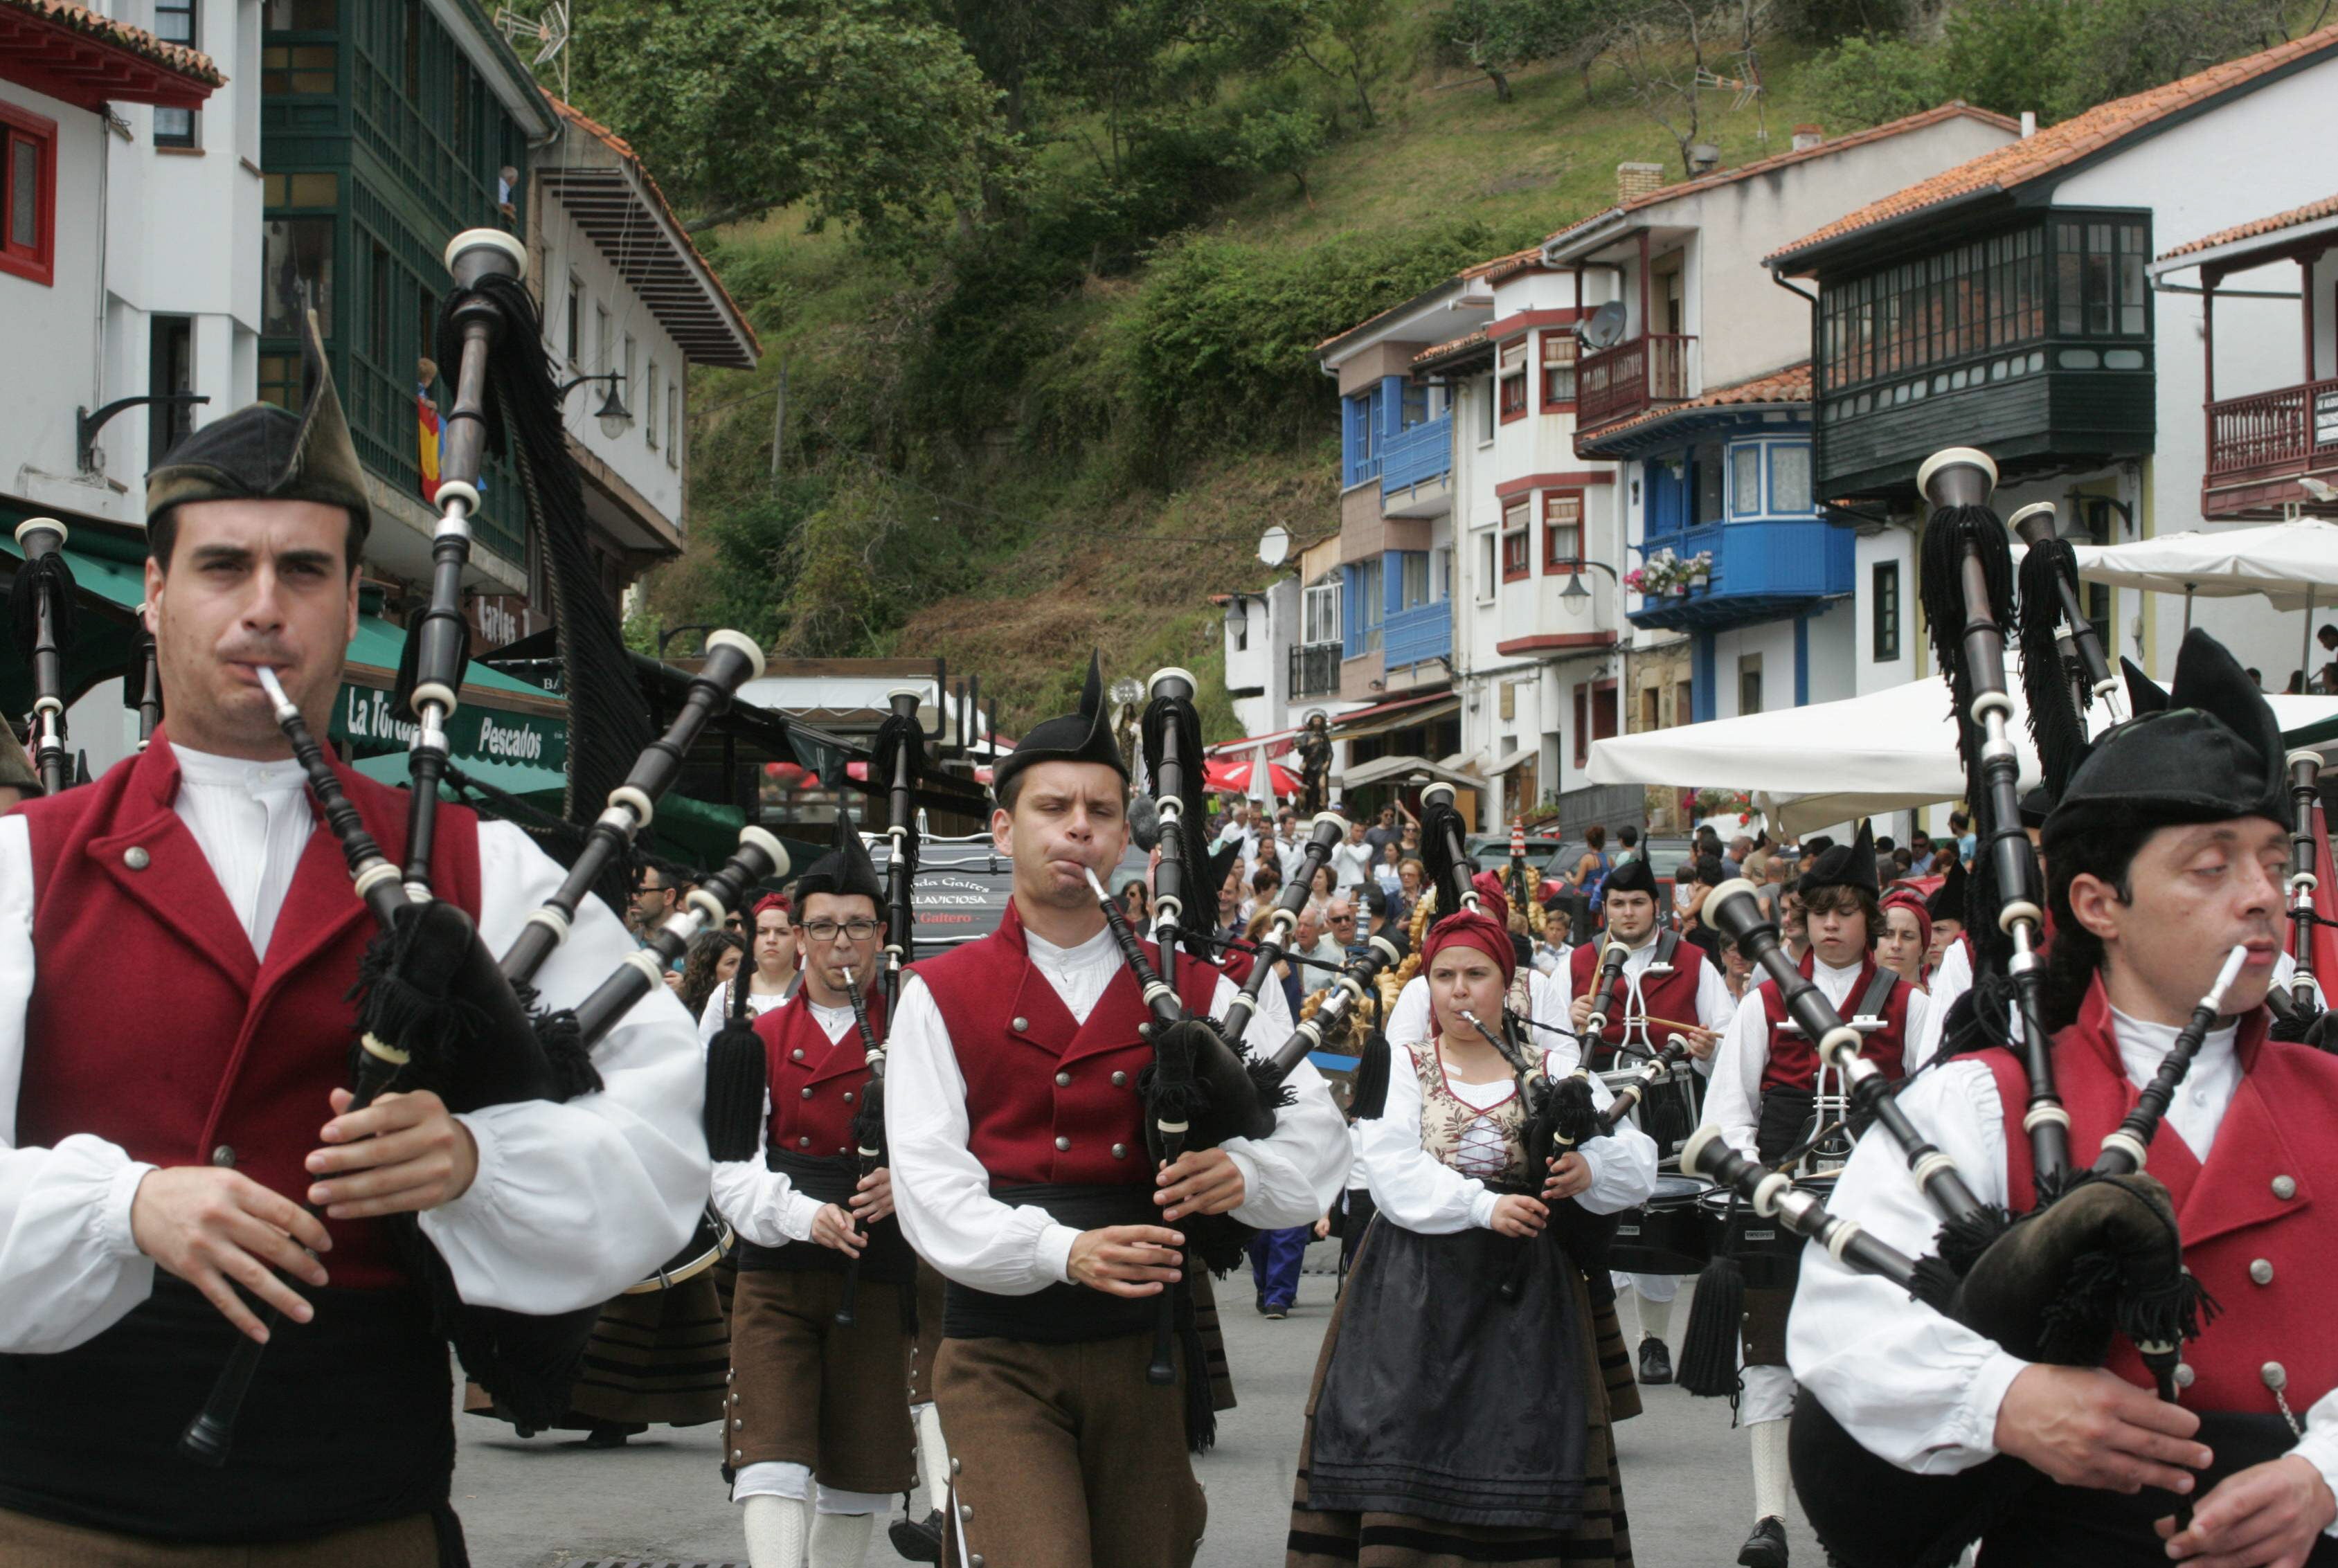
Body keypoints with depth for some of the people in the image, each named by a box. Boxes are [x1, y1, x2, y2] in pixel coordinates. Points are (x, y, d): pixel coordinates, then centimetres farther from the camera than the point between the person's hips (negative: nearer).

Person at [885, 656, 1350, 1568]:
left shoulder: (1194, 991, 9)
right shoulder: (942, 997, 3)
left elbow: (1314, 1133, 0)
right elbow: (929, 1185, -8)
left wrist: (1243, 1173, -23)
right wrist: (1061, 1251, -25)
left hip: (1147, 1352, 3)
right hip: (1001, 1360, -3)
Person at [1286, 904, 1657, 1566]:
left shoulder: (1555, 1071, 10)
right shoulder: (1401, 1067, 6)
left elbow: (1637, 1165, 1)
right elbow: (1394, 1175, -9)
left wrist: (1590, 1170, -21)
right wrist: (1483, 1206, -21)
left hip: (1525, 1289, 1)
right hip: (1417, 1295, -1)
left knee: (1522, 1454, -4)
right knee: (1405, 1459, -7)